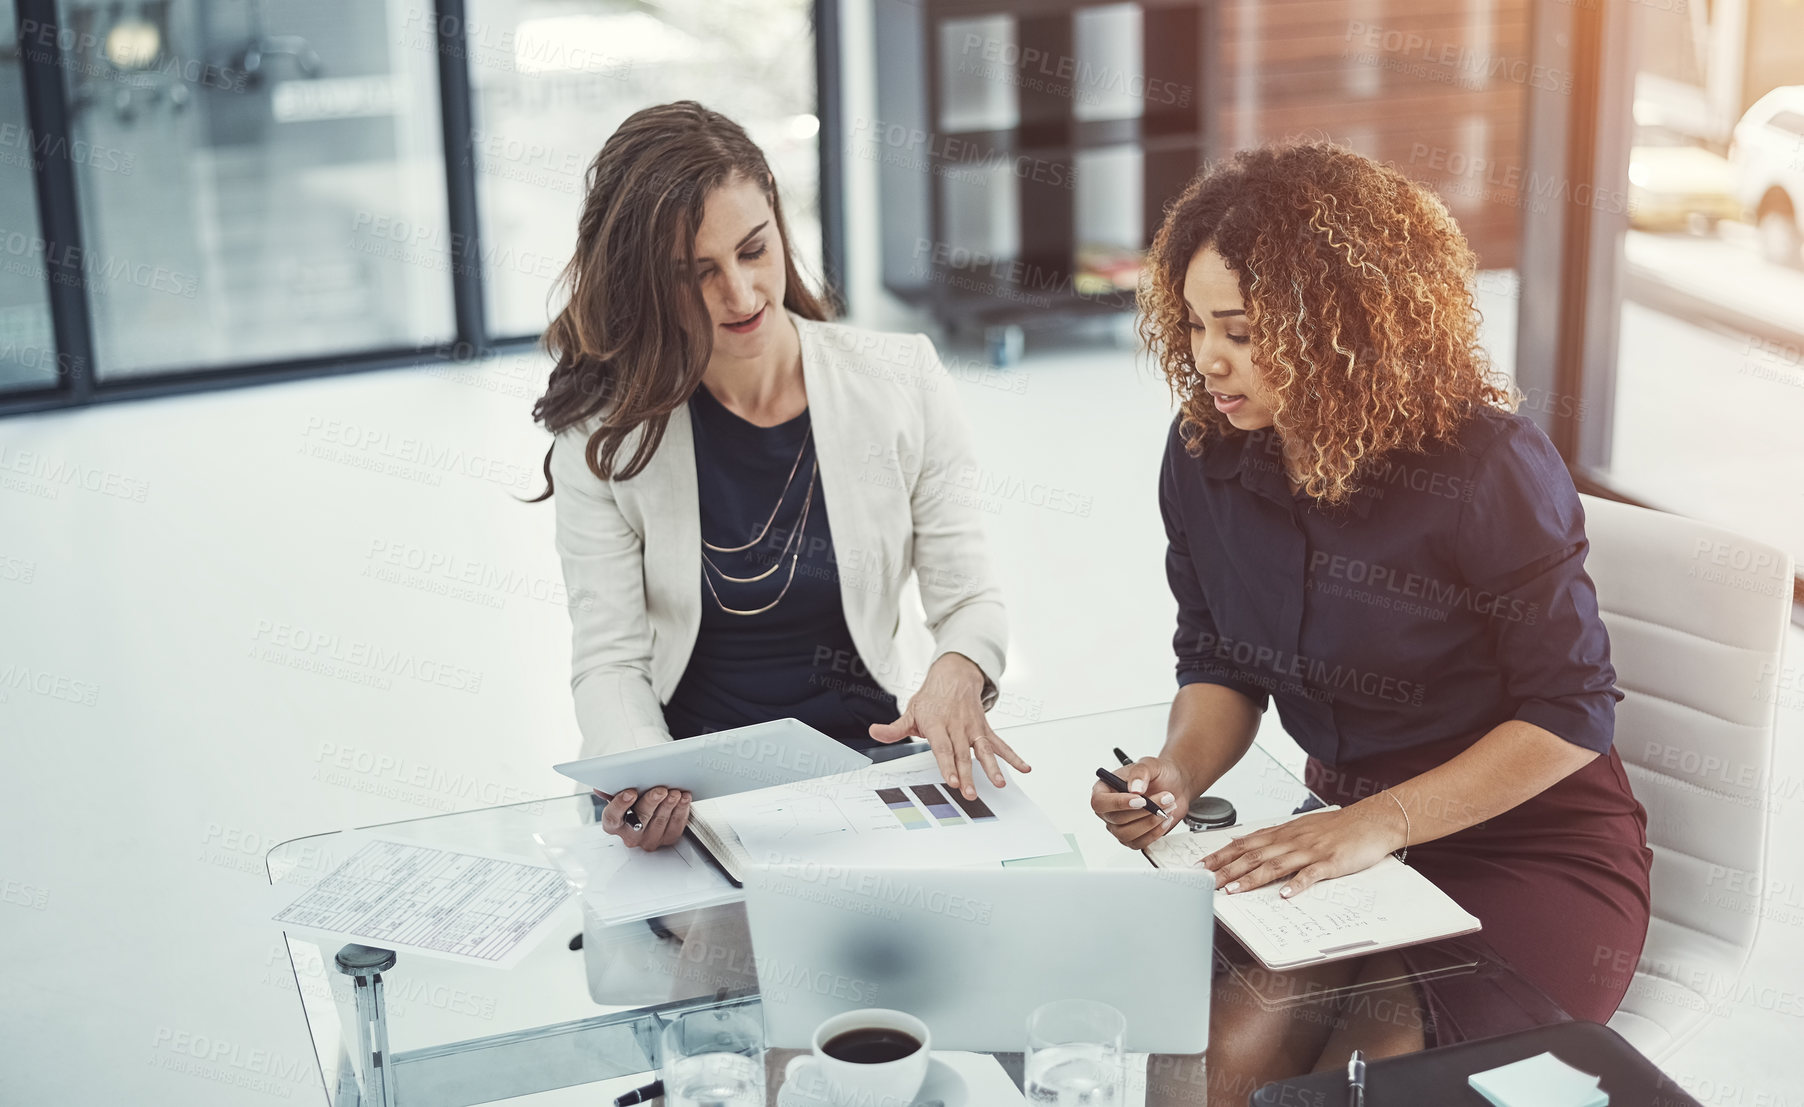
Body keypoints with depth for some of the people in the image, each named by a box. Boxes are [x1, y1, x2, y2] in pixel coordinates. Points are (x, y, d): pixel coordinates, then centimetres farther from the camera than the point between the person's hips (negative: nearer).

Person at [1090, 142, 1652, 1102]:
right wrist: (1178, 772, -15)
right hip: (1351, 826, 4)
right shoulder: (1205, 455, -4)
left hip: (1537, 848, -4)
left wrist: (1379, 824, -25)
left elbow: (1570, 713, -16)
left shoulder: (1491, 472, -20)